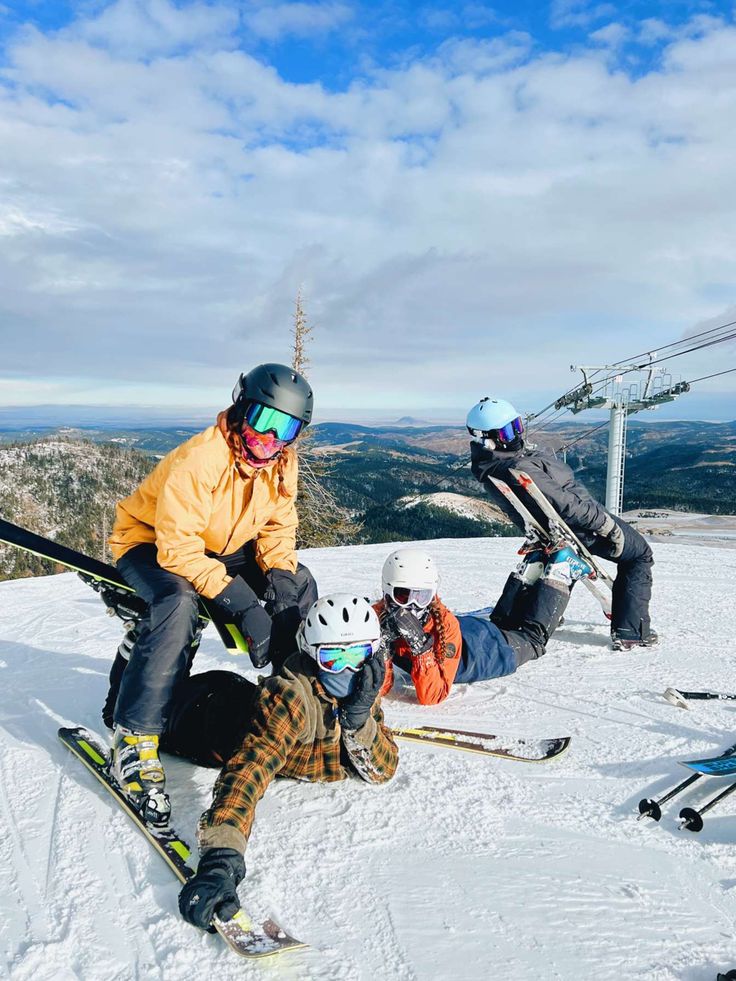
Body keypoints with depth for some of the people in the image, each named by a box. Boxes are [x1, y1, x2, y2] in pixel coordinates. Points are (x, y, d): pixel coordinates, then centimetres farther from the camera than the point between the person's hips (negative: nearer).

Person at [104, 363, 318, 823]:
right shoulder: (199, 460, -33)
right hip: (151, 543, -7)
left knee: (299, 582, -5)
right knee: (180, 604, -38)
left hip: (221, 548, 7)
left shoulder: (282, 463, -10)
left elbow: (278, 526, -1)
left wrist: (280, 573, -22)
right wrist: (241, 602, -41)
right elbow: (178, 549, -36)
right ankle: (136, 738, -29)